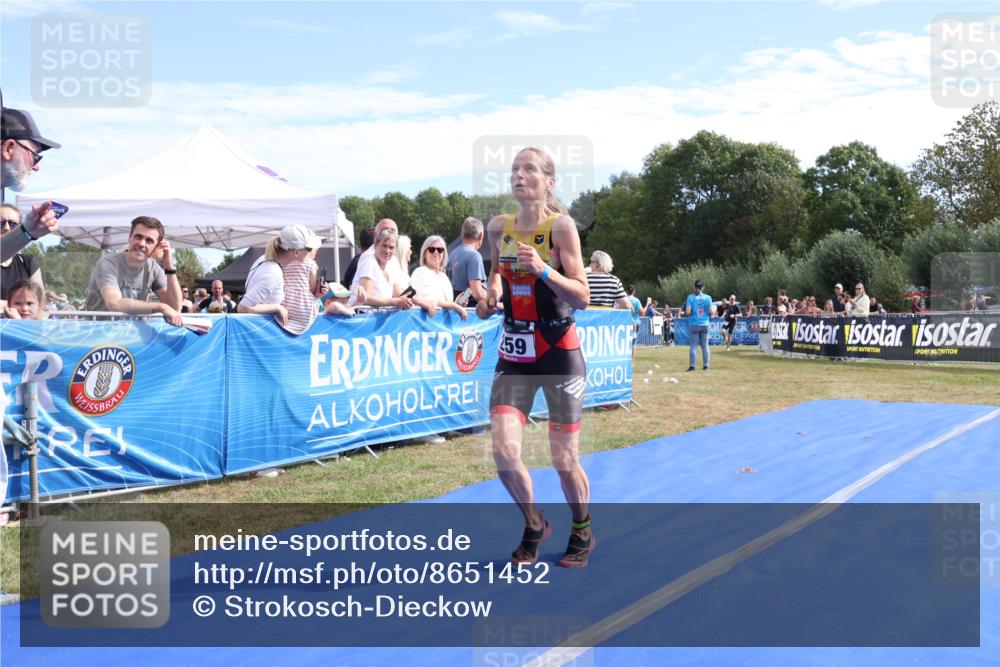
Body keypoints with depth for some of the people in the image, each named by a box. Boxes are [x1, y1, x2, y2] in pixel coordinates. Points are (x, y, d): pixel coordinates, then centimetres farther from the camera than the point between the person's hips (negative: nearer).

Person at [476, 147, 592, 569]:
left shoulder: (561, 225, -9)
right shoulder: (498, 227, 4)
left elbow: (582, 298, -12)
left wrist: (543, 269, -25)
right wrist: (492, 290, 4)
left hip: (559, 352, -4)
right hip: (513, 351, 4)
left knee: (564, 459, 3)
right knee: (503, 450, -10)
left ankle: (582, 534, 32)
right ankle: (534, 527, 19)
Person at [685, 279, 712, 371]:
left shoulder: (691, 297, -6)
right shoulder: (708, 297, -1)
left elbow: (687, 312, -12)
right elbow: (711, 312, -4)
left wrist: (686, 312, 10)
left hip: (694, 324, -2)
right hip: (705, 324, 2)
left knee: (694, 345, 3)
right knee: (705, 345, 9)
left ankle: (692, 365, 1)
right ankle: (706, 365, 10)